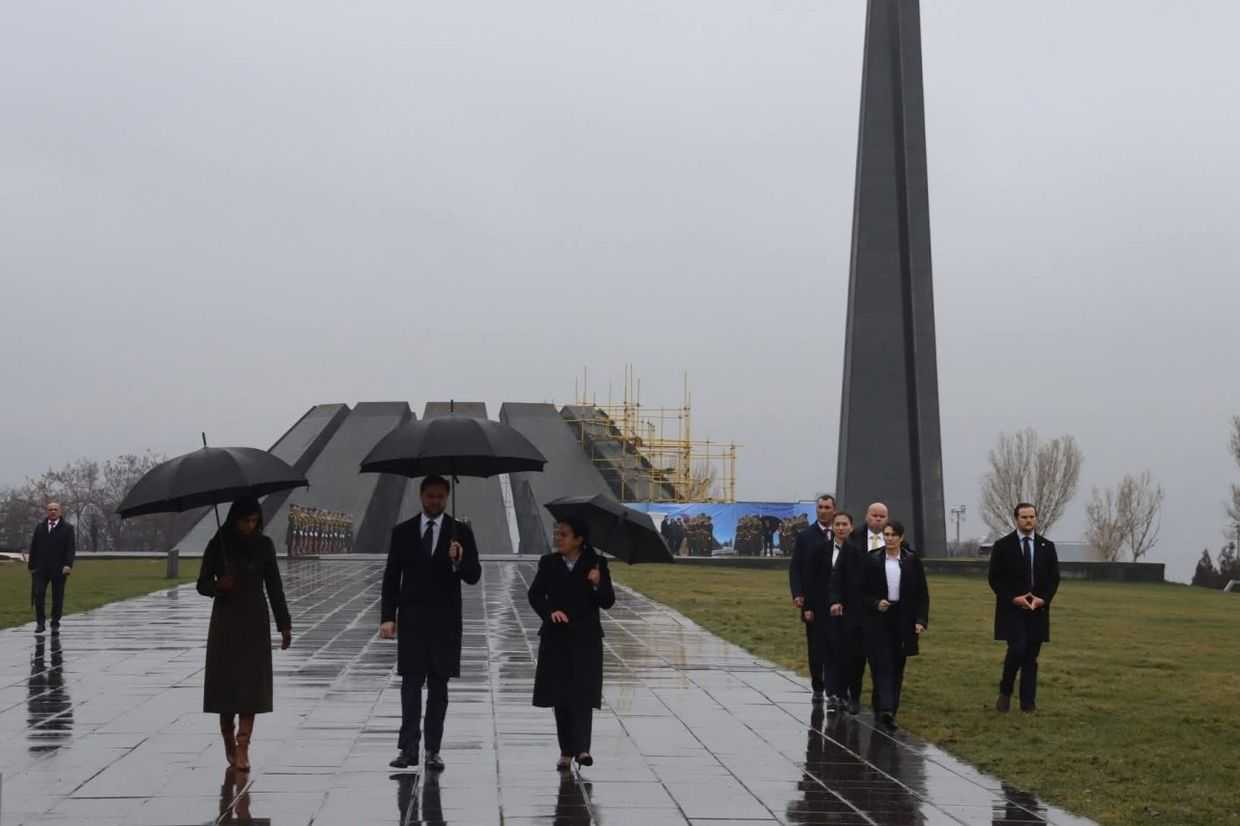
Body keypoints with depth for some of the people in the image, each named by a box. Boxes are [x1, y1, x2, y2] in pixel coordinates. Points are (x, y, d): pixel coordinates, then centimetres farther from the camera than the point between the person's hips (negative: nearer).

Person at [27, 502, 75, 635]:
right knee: (38, 595, -7)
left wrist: (68, 565, -17)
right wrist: (31, 565, 4)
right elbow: (33, 547, 12)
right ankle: (40, 623, 4)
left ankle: (55, 625, 10)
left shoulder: (67, 528, 3)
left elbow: (71, 548, -5)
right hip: (40, 569, 2)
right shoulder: (39, 527, 13)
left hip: (59, 569, -2)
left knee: (57, 598, 2)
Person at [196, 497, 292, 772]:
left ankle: (242, 749, -9)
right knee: (225, 683, 1)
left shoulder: (263, 545, 4)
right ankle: (229, 745, 16)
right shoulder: (218, 545, -2)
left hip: (255, 622, 1)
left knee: (251, 684, -6)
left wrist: (284, 624, 4)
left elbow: (274, 586, 8)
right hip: (225, 621, -1)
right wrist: (219, 585, -21)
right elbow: (202, 584, 1)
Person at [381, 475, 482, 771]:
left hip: (444, 621, 0)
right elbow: (391, 578, 4)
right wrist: (387, 617, -4)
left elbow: (474, 576, -3)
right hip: (411, 619, 0)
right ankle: (408, 749, -1)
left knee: (438, 685, 4)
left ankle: (433, 750, 9)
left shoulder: (460, 532, 2)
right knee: (411, 684, -2)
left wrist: (458, 561, -24)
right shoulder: (402, 532, 5)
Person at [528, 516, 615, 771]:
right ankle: (566, 752, 11)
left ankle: (582, 748, -16)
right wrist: (550, 611, -16)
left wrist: (598, 584, -23)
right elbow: (534, 594, 2)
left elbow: (608, 602, -3)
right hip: (556, 638, 2)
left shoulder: (596, 564, -1)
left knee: (583, 693, -11)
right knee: (559, 696, 4)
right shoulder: (548, 563, 6)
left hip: (585, 638, -2)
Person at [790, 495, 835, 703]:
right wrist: (798, 594, -12)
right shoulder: (805, 537, 4)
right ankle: (817, 688, 15)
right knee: (815, 646, 6)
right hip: (813, 602, 1)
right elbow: (795, 568, 1)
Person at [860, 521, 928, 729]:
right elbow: (863, 592, 5)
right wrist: (876, 604, -14)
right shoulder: (873, 560, 2)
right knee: (882, 665, -11)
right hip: (879, 620, -1)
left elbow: (922, 593, 4)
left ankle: (889, 711, 12)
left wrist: (921, 620, -5)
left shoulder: (912, 561, 2)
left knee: (897, 667, 6)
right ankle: (885, 709, -19)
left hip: (903, 621, 1)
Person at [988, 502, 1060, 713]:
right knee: (1017, 650, -16)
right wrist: (1013, 598, -14)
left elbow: (1054, 578, 8)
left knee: (1031, 656, 3)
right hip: (1011, 609, -3)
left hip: (1038, 609, 3)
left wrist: (1042, 599, -8)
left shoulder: (1047, 546, 8)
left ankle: (1028, 702, 8)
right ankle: (1005, 692, 4)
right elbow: (995, 579, -2)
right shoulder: (1002, 546, -1)